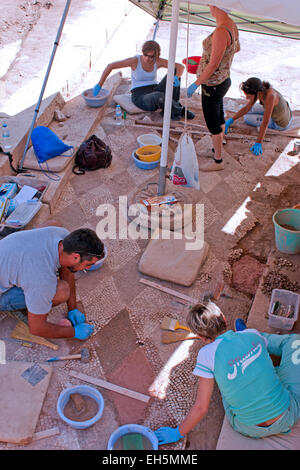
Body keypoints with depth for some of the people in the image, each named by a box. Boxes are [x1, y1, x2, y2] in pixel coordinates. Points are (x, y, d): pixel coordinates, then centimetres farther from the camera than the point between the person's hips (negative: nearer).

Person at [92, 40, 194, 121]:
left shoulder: (158, 61, -3)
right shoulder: (135, 60, -12)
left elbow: (181, 67, -6)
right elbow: (110, 66, -13)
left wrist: (177, 77, -29)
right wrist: (99, 85, -17)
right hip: (140, 97, -4)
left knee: (175, 71, -17)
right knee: (159, 97, -41)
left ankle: (171, 107, -16)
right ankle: (179, 110, -12)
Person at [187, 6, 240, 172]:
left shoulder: (221, 31, -29)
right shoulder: (232, 26, 0)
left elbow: (213, 65, -27)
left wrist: (196, 84, -19)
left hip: (212, 86, -9)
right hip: (223, 80, 9)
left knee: (213, 124, 5)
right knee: (219, 118, 24)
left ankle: (218, 161, 20)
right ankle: (218, 149, 44)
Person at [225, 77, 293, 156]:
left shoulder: (270, 95, -41)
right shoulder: (260, 90, -19)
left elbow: (265, 123, -40)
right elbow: (246, 108, -10)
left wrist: (258, 143, -39)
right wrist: (230, 121, -17)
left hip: (281, 123, -7)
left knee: (247, 118, -3)